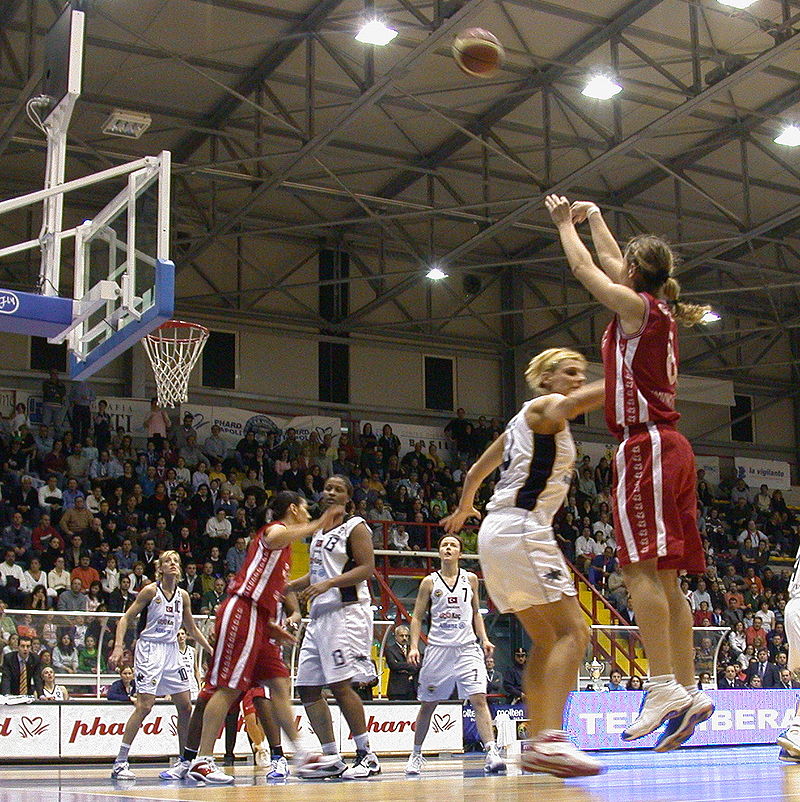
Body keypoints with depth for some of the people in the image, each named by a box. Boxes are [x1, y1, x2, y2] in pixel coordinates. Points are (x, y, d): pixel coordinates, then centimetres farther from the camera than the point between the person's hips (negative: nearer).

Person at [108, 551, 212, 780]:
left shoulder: (183, 596, 8)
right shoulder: (151, 591, -7)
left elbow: (192, 629, 21)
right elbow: (125, 618, -6)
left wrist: (211, 650, 18)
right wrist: (118, 646, -18)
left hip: (172, 650, 6)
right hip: (149, 649, -6)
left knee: (186, 705, 4)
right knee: (144, 706, -14)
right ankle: (120, 763, -9)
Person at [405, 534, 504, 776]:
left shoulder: (470, 579, 9)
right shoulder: (430, 582, 3)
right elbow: (417, 617, 6)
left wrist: (484, 639, 6)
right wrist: (414, 647, -6)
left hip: (467, 647, 1)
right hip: (438, 649, 0)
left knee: (479, 699, -14)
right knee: (428, 705, 8)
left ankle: (491, 753, -19)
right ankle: (416, 754, 23)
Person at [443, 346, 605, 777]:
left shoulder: (524, 420, 24)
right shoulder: (544, 407, -3)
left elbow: (477, 470, 33)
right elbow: (574, 401, -29)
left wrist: (463, 508, 50)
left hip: (499, 533, 10)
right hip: (521, 529, -10)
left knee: (548, 640, 11)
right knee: (572, 631, -17)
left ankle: (538, 744, 11)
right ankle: (551, 738, -28)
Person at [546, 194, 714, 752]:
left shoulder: (636, 304, -4)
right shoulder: (663, 311, 18)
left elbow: (585, 267, 7)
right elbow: (610, 261, 35)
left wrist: (565, 223, 22)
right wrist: (594, 218, 47)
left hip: (646, 444, -9)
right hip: (672, 449, 9)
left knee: (642, 569, -15)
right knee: (666, 579, 6)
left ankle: (665, 689, -21)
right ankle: (688, 694, 5)